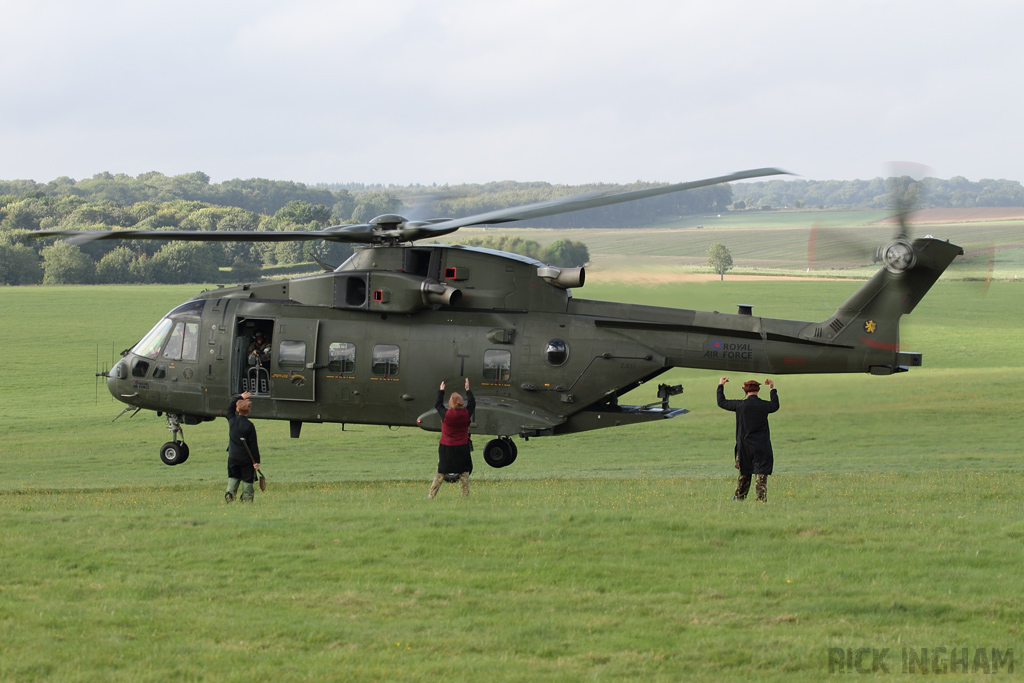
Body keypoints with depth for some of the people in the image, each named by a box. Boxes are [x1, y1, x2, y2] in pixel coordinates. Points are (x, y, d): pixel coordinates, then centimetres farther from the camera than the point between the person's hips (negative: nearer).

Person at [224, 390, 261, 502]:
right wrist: (256, 461, -7)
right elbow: (253, 445, -12)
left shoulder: (232, 420, -5)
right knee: (247, 480, 7)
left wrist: (241, 397, 25)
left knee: (233, 477, 17)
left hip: (232, 456, 4)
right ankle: (247, 498, 6)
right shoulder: (249, 425, -16)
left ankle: (230, 491, -3)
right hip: (246, 458, -4)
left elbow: (229, 408, 21)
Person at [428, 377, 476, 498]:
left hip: (446, 447, -1)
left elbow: (437, 405, 6)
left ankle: (431, 495, 7)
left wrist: (441, 391, 19)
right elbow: (472, 403, 14)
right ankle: (466, 495, 7)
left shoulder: (446, 414, -14)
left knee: (440, 473, 6)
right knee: (464, 473, 8)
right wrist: (468, 390, 24)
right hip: (462, 448, 1)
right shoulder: (466, 414, -7)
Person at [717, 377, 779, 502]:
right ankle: (762, 498, -7)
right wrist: (773, 389, 32)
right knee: (761, 474, -1)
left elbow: (721, 403, 8)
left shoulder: (740, 405, -7)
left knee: (744, 473, 15)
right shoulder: (764, 405, -5)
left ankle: (739, 497, 24)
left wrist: (720, 386, 21)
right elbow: (775, 406, 21)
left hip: (744, 446, 1)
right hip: (762, 447, -1)